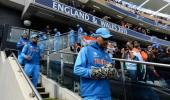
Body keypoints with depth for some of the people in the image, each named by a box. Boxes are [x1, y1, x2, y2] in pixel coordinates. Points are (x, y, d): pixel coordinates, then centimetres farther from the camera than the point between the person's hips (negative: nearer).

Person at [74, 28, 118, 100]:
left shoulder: (106, 55, 16)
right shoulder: (86, 50, -4)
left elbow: (110, 69, 16)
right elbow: (77, 69, -12)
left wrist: (110, 72, -6)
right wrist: (92, 72, -21)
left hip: (106, 94, 7)